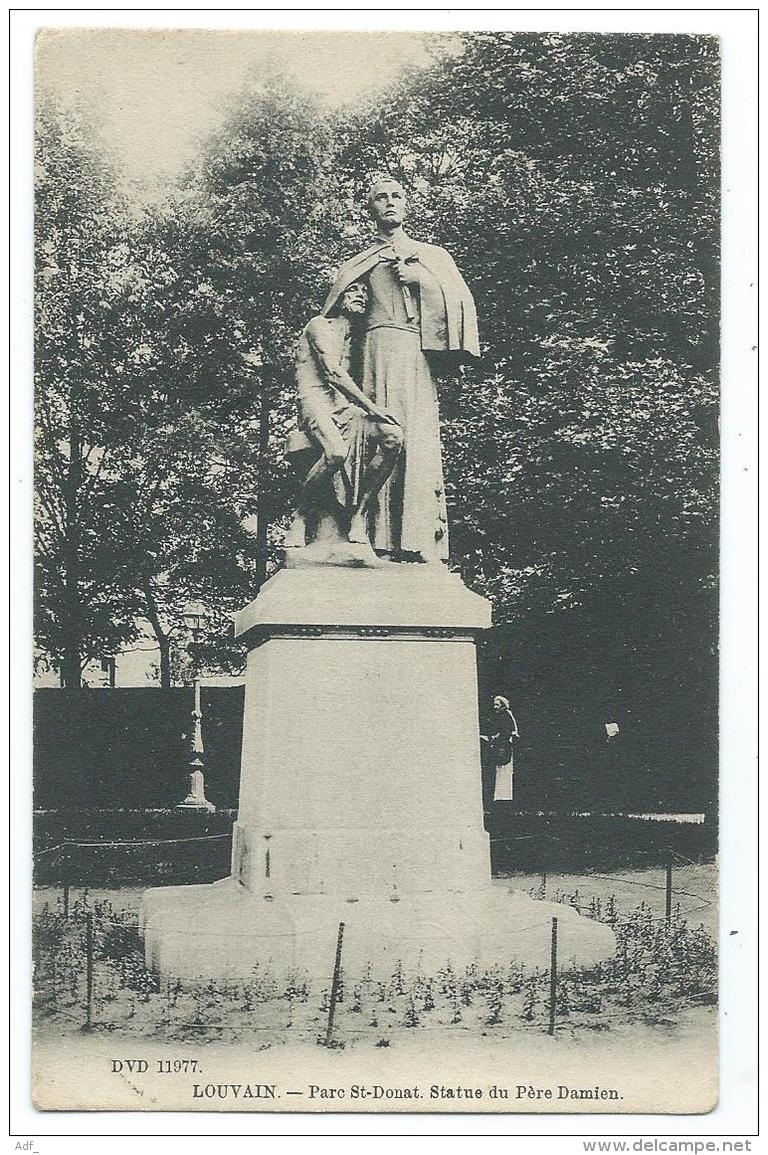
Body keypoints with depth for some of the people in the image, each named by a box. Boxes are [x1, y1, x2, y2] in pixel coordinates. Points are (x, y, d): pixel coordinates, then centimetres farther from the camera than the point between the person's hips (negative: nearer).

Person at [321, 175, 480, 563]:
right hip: (377, 349, 1)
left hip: (417, 352, -1)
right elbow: (330, 316, 26)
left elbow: (462, 302, 10)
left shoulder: (432, 255, 21)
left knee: (417, 439, -14)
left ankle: (420, 541, -21)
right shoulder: (358, 264, 23)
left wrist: (422, 278, 0)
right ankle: (383, 541, -16)